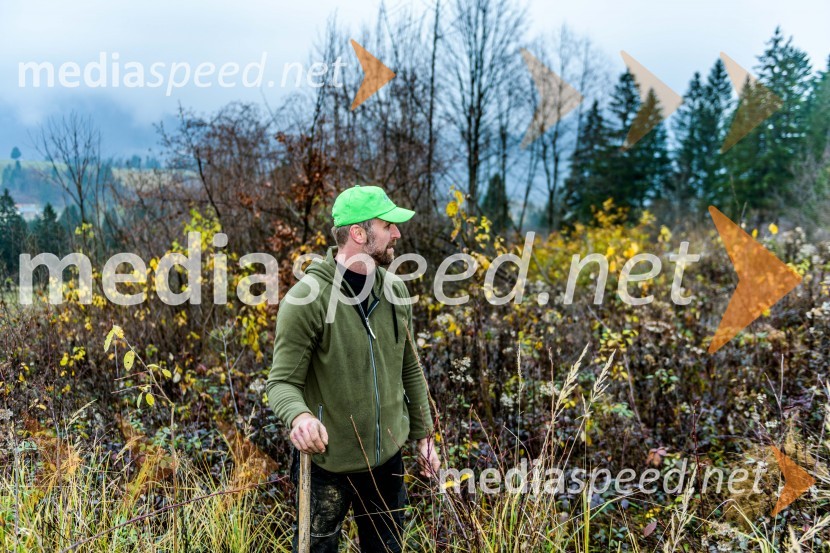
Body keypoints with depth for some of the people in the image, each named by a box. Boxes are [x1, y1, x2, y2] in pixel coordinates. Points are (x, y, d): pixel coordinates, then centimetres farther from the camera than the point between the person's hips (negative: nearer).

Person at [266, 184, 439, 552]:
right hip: (328, 461, -5)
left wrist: (423, 434, 13)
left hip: (387, 457, 6)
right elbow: (282, 381, -18)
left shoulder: (394, 291, 0)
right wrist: (299, 415, -39)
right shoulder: (308, 297, -18)